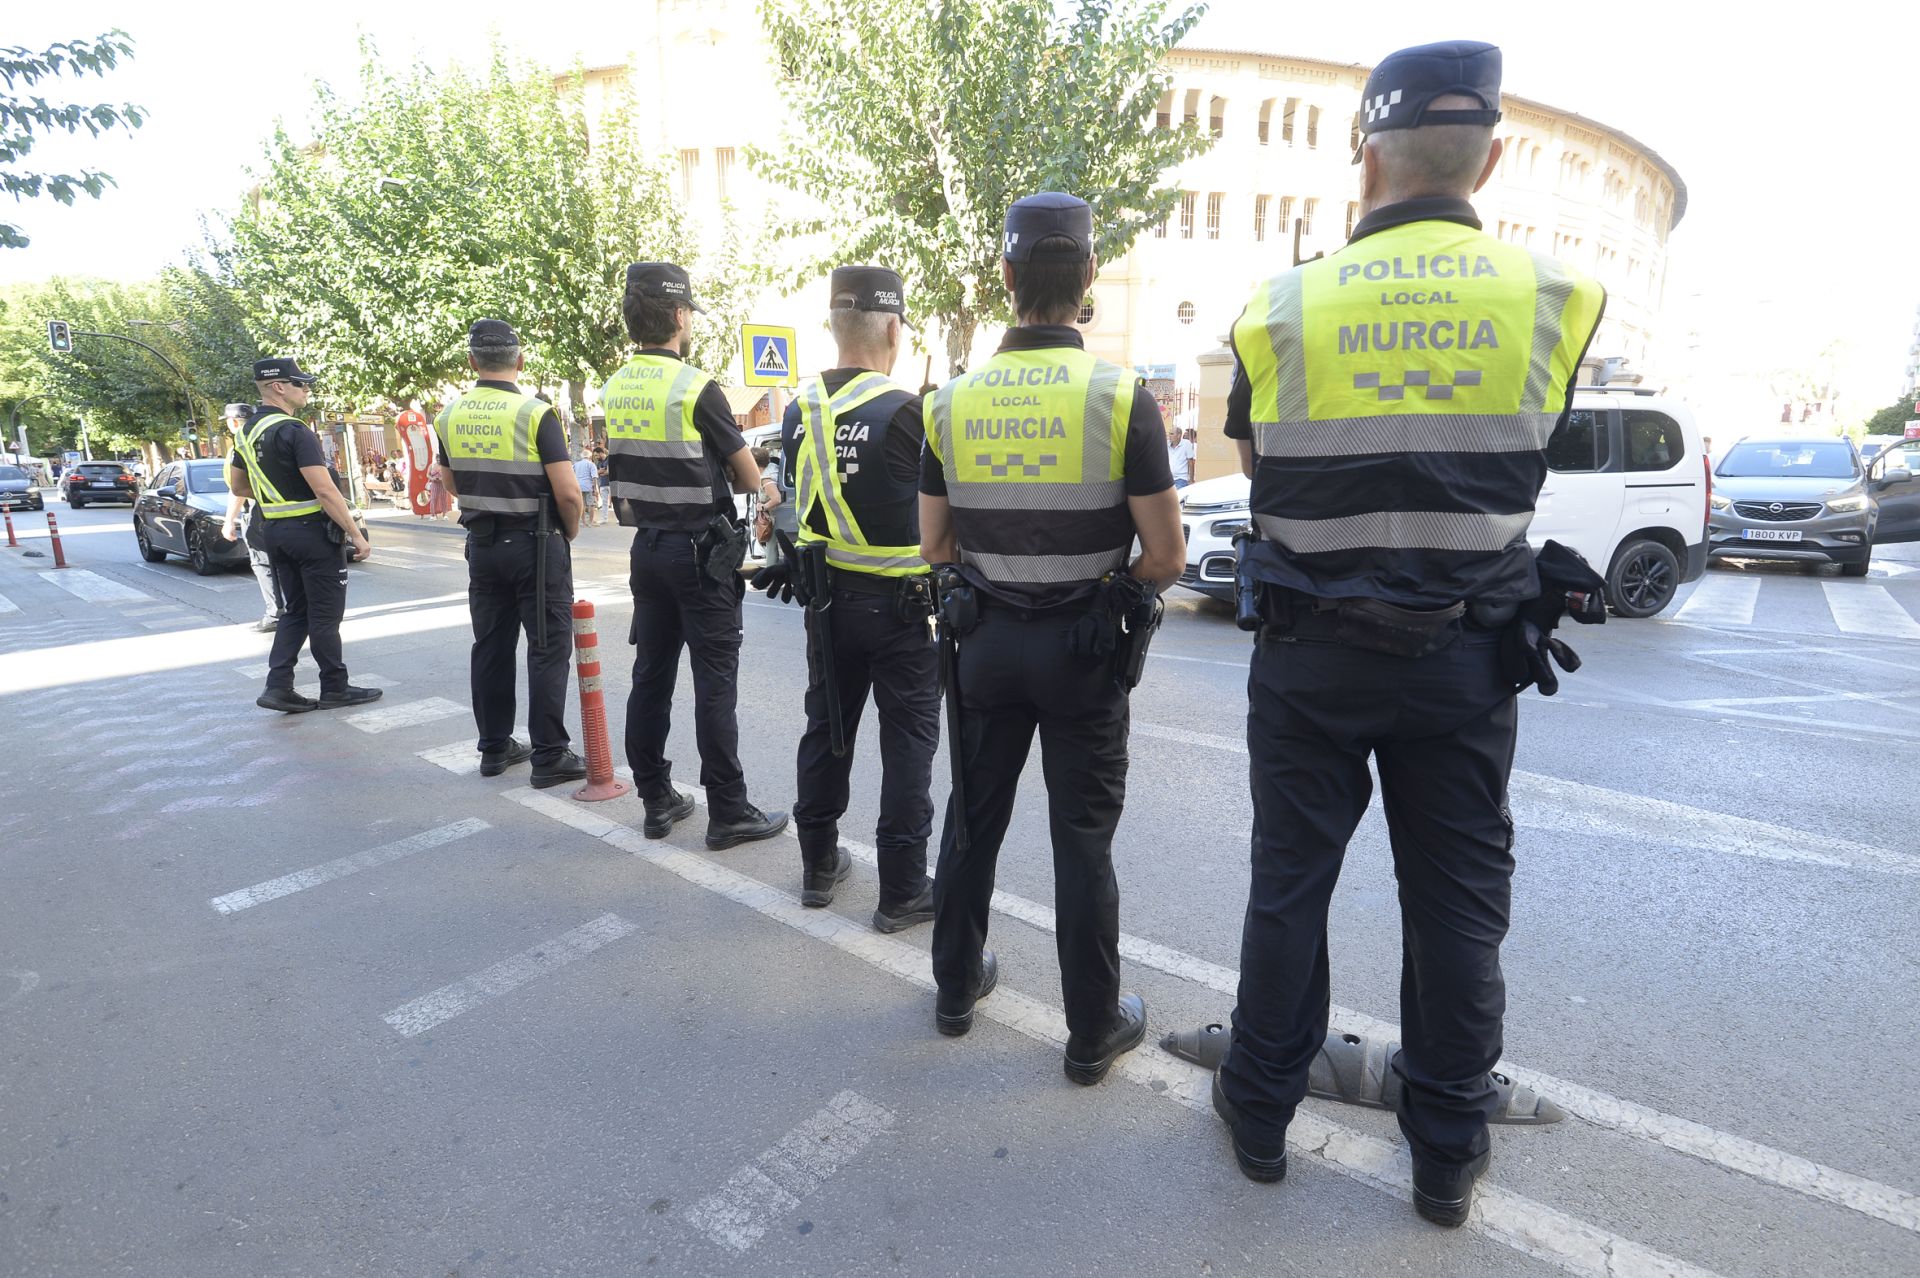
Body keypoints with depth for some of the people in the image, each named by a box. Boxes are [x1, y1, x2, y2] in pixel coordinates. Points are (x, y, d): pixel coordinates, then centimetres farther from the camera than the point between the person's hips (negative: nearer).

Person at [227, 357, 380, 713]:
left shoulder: (247, 431, 11)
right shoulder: (294, 431, -17)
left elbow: (238, 487, 20)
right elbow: (325, 490, -22)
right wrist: (357, 535, -19)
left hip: (274, 530, 8)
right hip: (312, 530, -8)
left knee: (295, 612, 15)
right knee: (325, 614, 2)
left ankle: (278, 687, 9)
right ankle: (335, 689, 11)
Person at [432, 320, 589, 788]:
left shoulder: (449, 416, 5)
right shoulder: (535, 413, -13)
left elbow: (452, 483, 16)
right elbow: (568, 492, -16)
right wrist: (570, 532, 1)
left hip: (481, 543, 6)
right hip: (535, 543, -6)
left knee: (490, 646, 13)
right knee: (548, 648, 0)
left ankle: (494, 748, 22)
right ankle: (549, 756, 2)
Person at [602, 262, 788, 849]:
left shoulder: (614, 390, 6)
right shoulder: (696, 387, -14)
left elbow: (631, 470, 15)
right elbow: (750, 479, -7)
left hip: (647, 547, 7)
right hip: (703, 551, -7)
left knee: (651, 675, 11)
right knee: (714, 683, -2)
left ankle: (657, 800, 21)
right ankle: (728, 812, 5)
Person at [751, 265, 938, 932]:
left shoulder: (798, 410, 2)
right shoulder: (905, 411, -17)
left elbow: (803, 497, 10)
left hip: (825, 595, 6)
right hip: (898, 601, -6)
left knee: (826, 727, 16)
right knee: (908, 740, 4)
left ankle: (818, 865, 29)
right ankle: (902, 889, 12)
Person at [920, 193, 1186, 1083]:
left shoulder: (954, 399, -2)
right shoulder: (1121, 396, -12)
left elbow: (934, 545, 4)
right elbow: (1166, 557, -11)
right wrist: (1116, 587, 8)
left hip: (985, 639, 3)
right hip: (1083, 648, -3)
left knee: (973, 818, 18)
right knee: (1082, 838, 7)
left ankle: (957, 986, 35)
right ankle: (1094, 1031, 22)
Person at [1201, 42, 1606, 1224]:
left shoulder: (1280, 313, -6)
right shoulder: (1557, 301, -3)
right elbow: (1525, 459, 10)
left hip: (1312, 654, -1)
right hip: (1467, 654, 1)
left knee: (1290, 884, 12)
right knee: (1458, 901, 13)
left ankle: (1261, 1113, 29)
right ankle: (1449, 1154, 29)